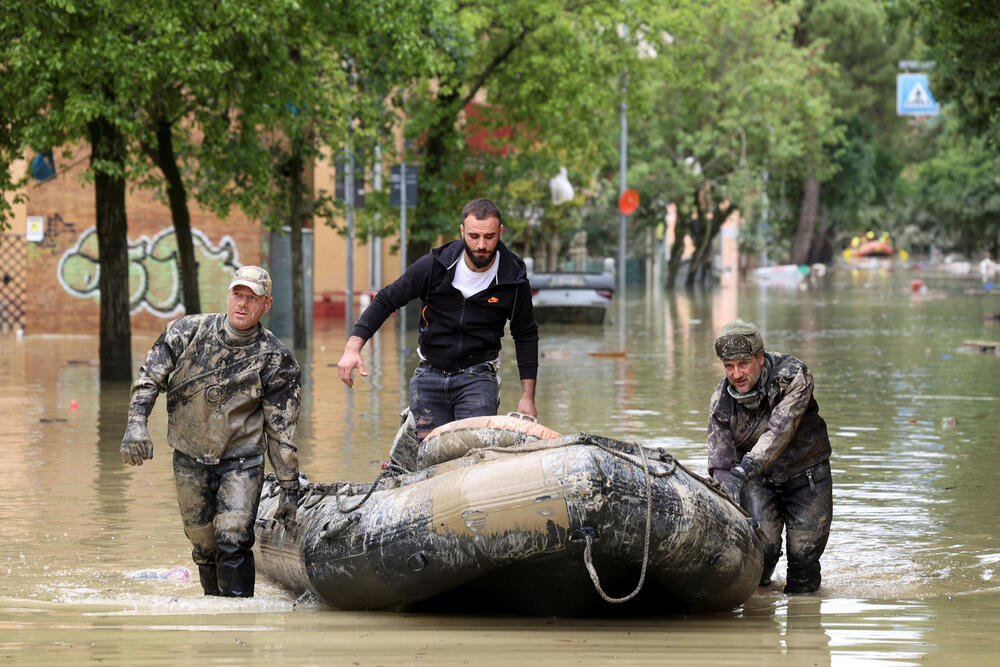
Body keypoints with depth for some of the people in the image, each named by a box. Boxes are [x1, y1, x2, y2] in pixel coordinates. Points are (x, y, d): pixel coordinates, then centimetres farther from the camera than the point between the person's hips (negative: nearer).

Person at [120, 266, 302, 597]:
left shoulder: (275, 361, -10)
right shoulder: (188, 332, -6)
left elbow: (282, 431, -6)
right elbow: (149, 378, 2)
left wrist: (290, 489, -5)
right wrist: (136, 423, -14)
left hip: (241, 462, -2)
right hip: (190, 461, 2)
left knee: (232, 540, -19)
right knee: (204, 546, 8)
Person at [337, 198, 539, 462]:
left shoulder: (513, 277, -5)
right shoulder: (435, 265, -8)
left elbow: (526, 335, 7)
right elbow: (386, 300, -1)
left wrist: (528, 396, 3)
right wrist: (353, 347, -13)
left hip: (477, 377, -1)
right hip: (430, 375, 1)